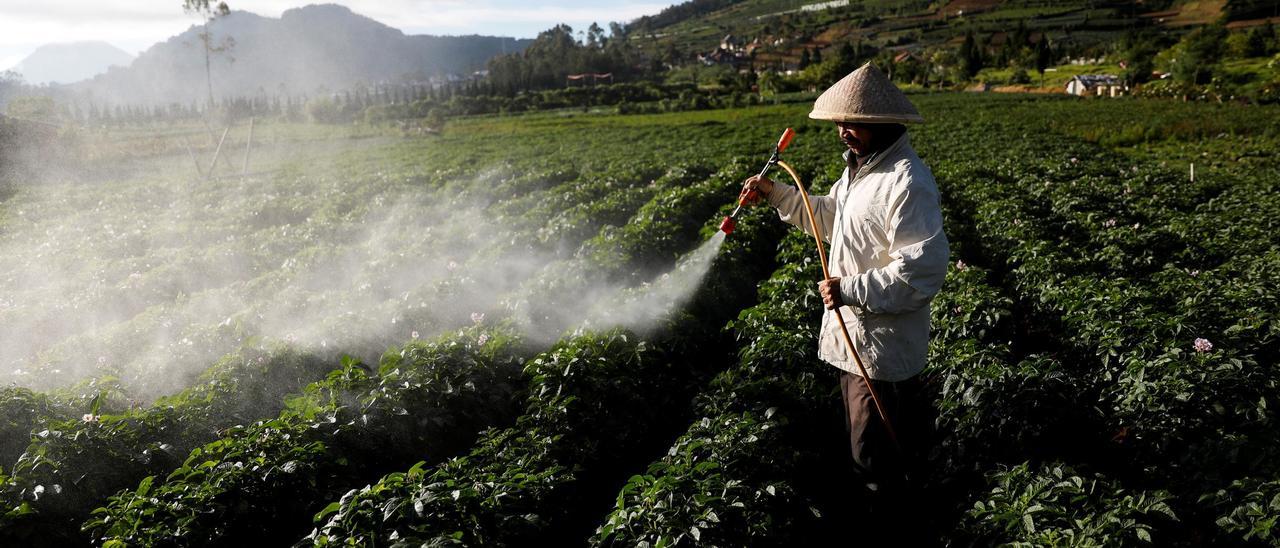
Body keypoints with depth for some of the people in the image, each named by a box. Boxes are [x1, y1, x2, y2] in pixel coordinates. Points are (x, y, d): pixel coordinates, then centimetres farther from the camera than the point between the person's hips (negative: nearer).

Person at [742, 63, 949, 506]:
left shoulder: (907, 182, -26)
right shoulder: (861, 168, 8)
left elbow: (922, 270, -30)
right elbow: (828, 217, 23)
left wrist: (850, 290, -26)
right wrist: (776, 194, 11)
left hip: (882, 346, -10)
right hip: (856, 335, 10)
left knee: (874, 456, 4)